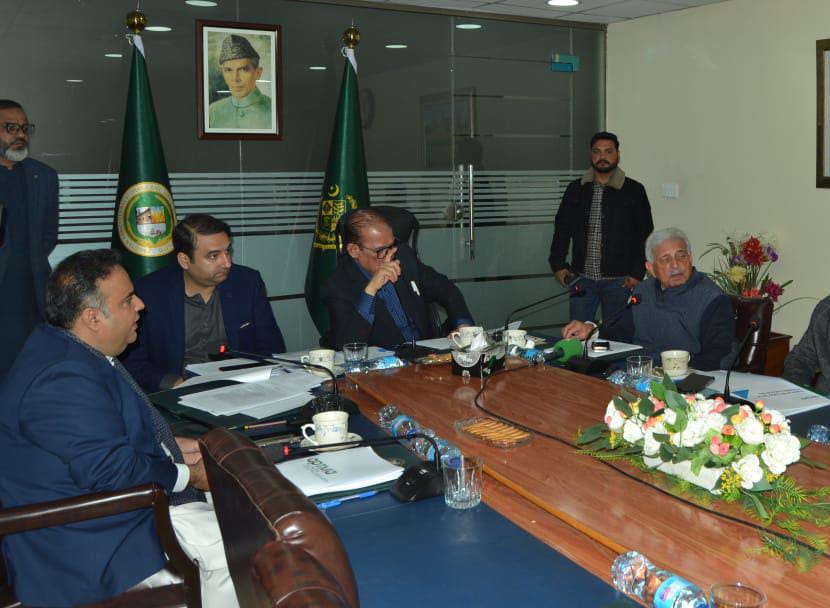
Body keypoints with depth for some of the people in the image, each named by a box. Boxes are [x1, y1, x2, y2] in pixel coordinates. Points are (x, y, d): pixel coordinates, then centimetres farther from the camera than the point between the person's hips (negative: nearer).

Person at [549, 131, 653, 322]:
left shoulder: (634, 191, 1)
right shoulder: (575, 189, 9)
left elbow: (645, 235, 1)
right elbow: (562, 229, 13)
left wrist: (637, 273, -5)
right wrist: (558, 265, 4)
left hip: (618, 280, -2)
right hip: (582, 278, 2)